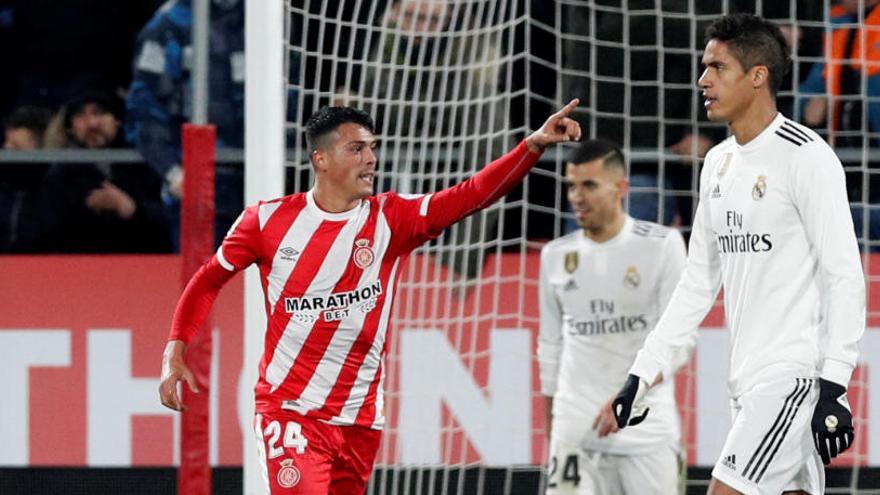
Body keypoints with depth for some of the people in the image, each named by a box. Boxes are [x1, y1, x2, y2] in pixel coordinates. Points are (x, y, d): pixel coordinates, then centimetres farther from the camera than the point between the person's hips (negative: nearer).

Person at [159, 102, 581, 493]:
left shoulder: (392, 220, -1)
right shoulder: (270, 220, -3)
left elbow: (474, 193, -13)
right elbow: (209, 281, 9)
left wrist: (534, 145, -27)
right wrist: (175, 351, -1)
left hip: (359, 420, 3)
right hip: (288, 409, -3)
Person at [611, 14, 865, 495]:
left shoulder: (806, 156, -10)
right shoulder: (719, 162, 15)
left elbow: (845, 277, -14)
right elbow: (699, 279, 21)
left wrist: (833, 388, -20)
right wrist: (645, 371, 16)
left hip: (795, 375, -8)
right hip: (747, 379, 8)